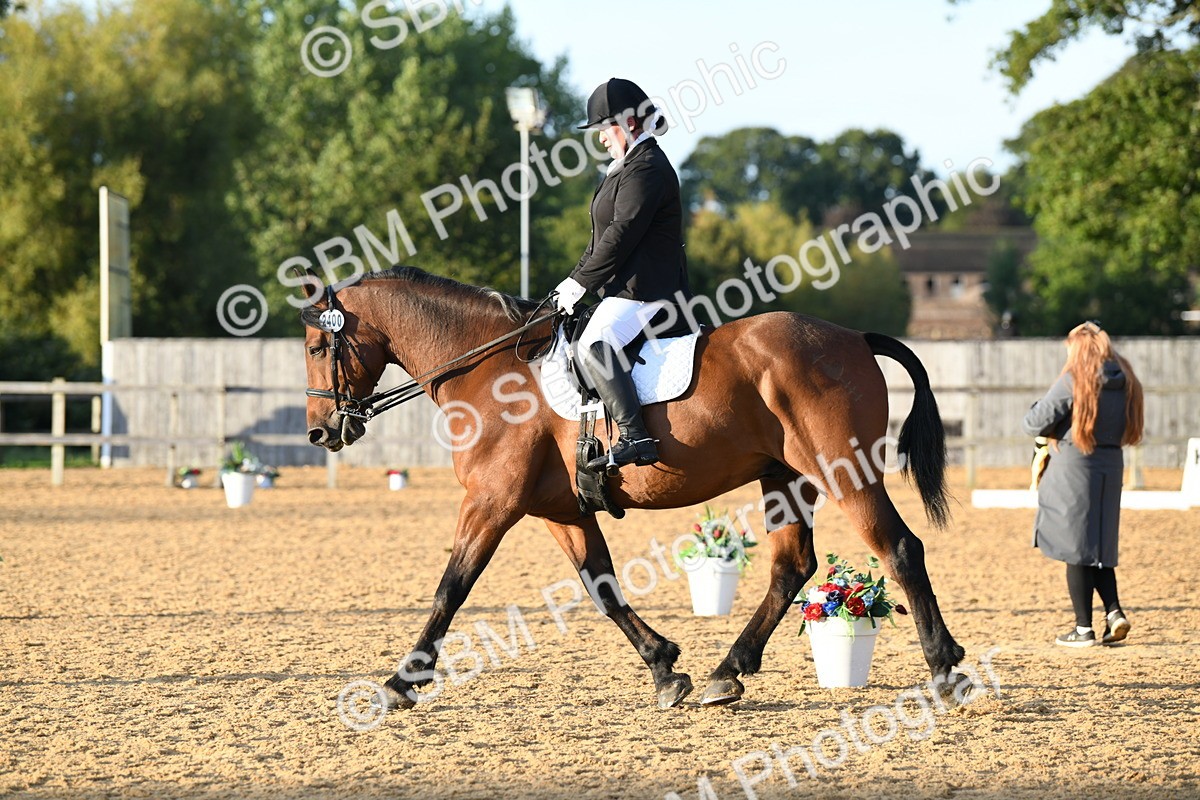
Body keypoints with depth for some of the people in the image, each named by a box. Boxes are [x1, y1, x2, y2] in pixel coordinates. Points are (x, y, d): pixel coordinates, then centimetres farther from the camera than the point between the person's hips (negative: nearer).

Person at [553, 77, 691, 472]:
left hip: (643, 290, -12)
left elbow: (621, 235, -19)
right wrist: (575, 279, 15)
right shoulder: (628, 166, 21)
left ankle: (635, 436, -39)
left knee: (595, 344, -30)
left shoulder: (646, 169, -13)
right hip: (626, 287, 12)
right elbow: (605, 236, 24)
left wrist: (581, 284, -15)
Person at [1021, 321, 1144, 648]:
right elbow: (1129, 429, 16)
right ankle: (1114, 611, 2)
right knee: (1100, 547, 17)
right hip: (1110, 470, 6)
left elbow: (1034, 424, -11)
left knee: (1076, 549, 2)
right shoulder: (1125, 383, 5)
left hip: (1073, 471, -6)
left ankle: (1083, 629, 5)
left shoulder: (1072, 382, -14)